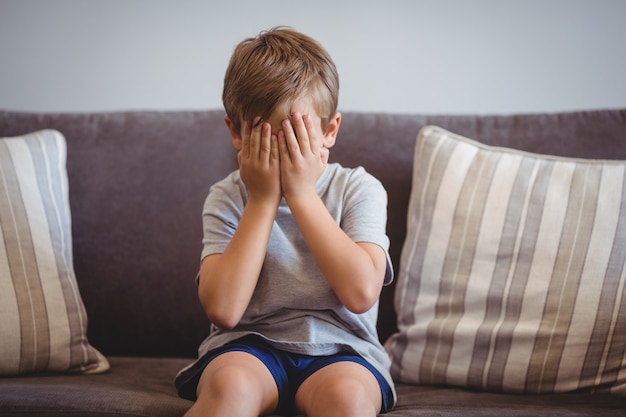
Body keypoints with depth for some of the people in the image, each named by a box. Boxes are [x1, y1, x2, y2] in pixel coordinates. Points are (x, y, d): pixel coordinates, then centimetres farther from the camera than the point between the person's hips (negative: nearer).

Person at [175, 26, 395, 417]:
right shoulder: (227, 197, 0)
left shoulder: (359, 190, 0)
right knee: (230, 383, -33)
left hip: (338, 349, 0)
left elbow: (361, 293, -17)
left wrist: (301, 194, -15)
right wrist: (262, 200, -13)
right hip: (247, 346, 1)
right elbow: (224, 309, -14)